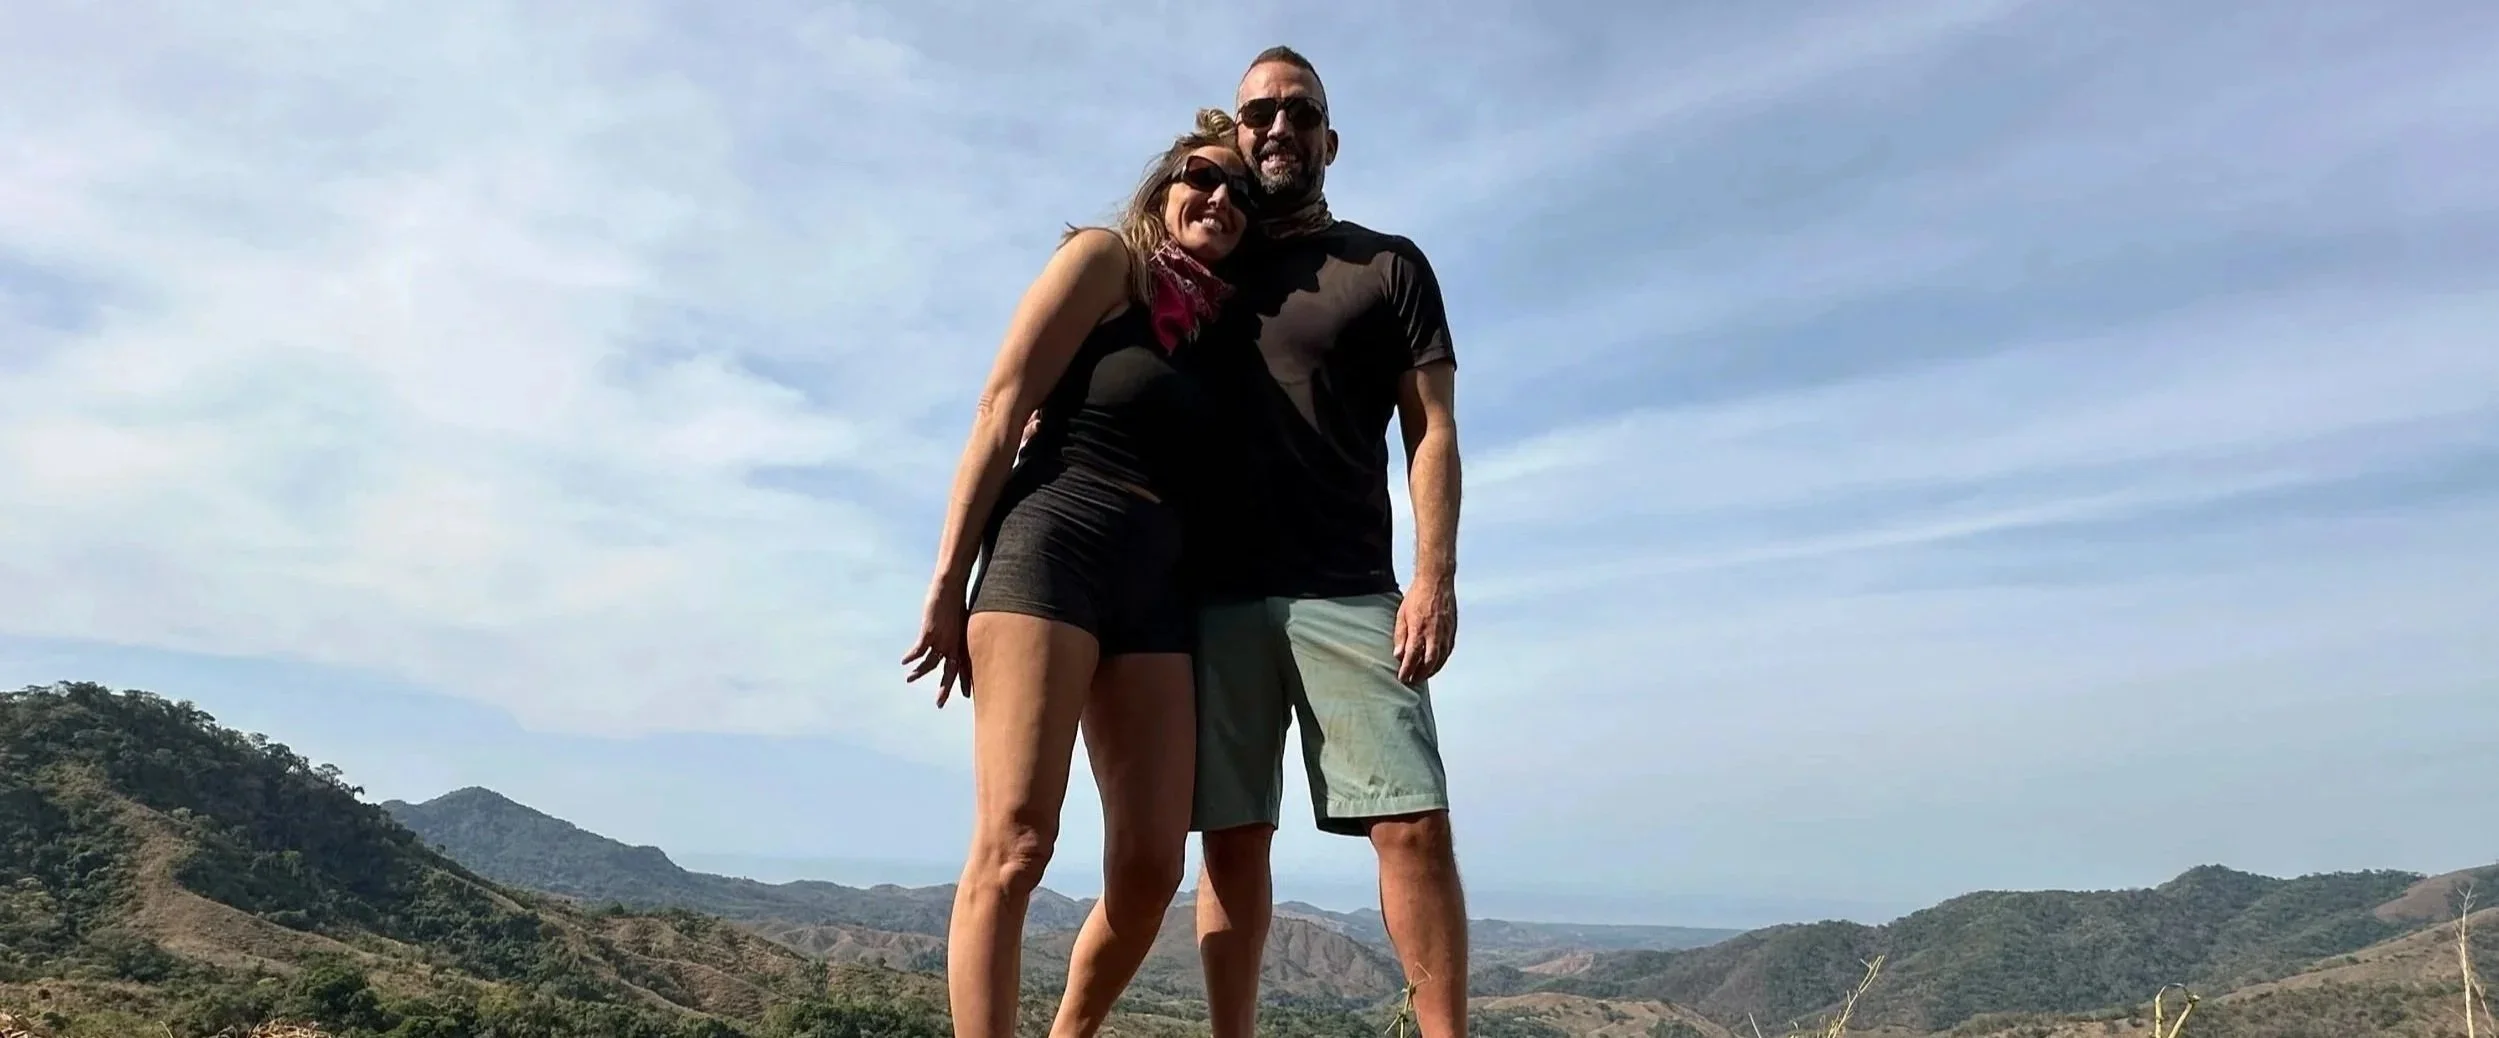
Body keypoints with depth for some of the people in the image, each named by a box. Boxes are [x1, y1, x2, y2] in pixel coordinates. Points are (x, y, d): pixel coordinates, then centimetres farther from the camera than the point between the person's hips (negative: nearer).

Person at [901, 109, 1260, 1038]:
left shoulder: (1214, 324, 24)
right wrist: (947, 582, -8)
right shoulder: (1105, 259, 7)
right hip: (1053, 551, -6)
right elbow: (1002, 410, -2)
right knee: (1014, 844, -13)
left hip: (1155, 589, 6)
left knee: (1151, 866, 1)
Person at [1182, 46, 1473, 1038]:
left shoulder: (1388, 265, 12)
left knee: (1414, 825, -9)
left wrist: (1435, 574, -9)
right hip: (1218, 596, 2)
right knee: (1232, 842, 2)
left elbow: (1432, 431, 3)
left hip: (1350, 595, -1)